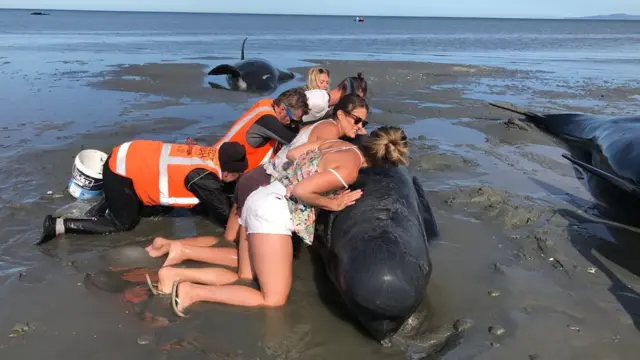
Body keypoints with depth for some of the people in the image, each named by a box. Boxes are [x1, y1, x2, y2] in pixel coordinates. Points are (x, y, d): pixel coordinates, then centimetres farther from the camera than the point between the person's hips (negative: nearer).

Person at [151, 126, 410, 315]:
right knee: (273, 300, -2)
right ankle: (192, 292, -9)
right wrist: (333, 204, -4)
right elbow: (301, 190, -18)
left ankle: (175, 276, 7)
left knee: (246, 279, 18)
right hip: (273, 210, -9)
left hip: (261, 200, 10)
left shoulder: (339, 144, 13)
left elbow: (292, 154, 20)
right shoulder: (350, 170, -12)